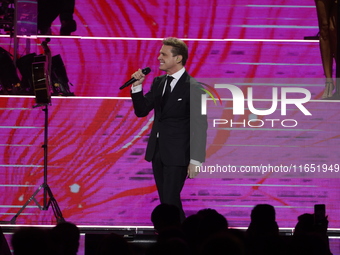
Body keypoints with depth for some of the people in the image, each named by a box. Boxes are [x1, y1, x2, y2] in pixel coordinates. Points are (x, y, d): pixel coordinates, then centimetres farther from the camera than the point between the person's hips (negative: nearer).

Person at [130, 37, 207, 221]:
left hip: (177, 154, -7)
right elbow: (141, 111, 13)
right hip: (157, 151, 7)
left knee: (170, 200, -11)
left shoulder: (193, 87, -13)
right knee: (166, 200, 11)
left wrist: (195, 160, -16)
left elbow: (199, 126, -14)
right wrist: (137, 87, -3)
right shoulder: (158, 82, 9)